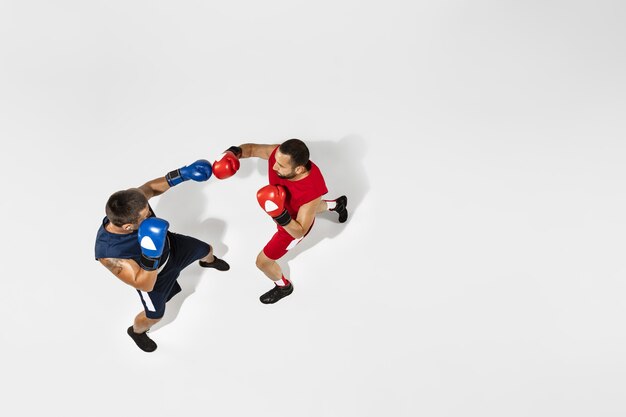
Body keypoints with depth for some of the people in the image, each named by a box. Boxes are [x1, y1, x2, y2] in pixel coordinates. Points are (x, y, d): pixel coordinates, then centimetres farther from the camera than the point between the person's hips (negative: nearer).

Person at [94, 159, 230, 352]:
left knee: (206, 249, 28)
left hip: (170, 244, 5)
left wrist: (182, 174, -18)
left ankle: (208, 261, 69)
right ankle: (136, 331, 59)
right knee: (154, 316, 20)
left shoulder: (132, 205, -36)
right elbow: (146, 285, -39)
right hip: (151, 276, -4)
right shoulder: (108, 253, -47)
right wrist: (151, 254, -55)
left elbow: (150, 187, -11)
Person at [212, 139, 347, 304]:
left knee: (263, 261, 11)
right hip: (288, 207, 6)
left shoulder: (311, 192, -49)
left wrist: (280, 215, -53)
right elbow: (252, 149, -18)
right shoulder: (279, 153, -37)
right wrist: (233, 152, -40)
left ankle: (284, 286, 45)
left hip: (292, 226, -6)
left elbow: (299, 232, -36)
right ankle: (337, 204, 75)